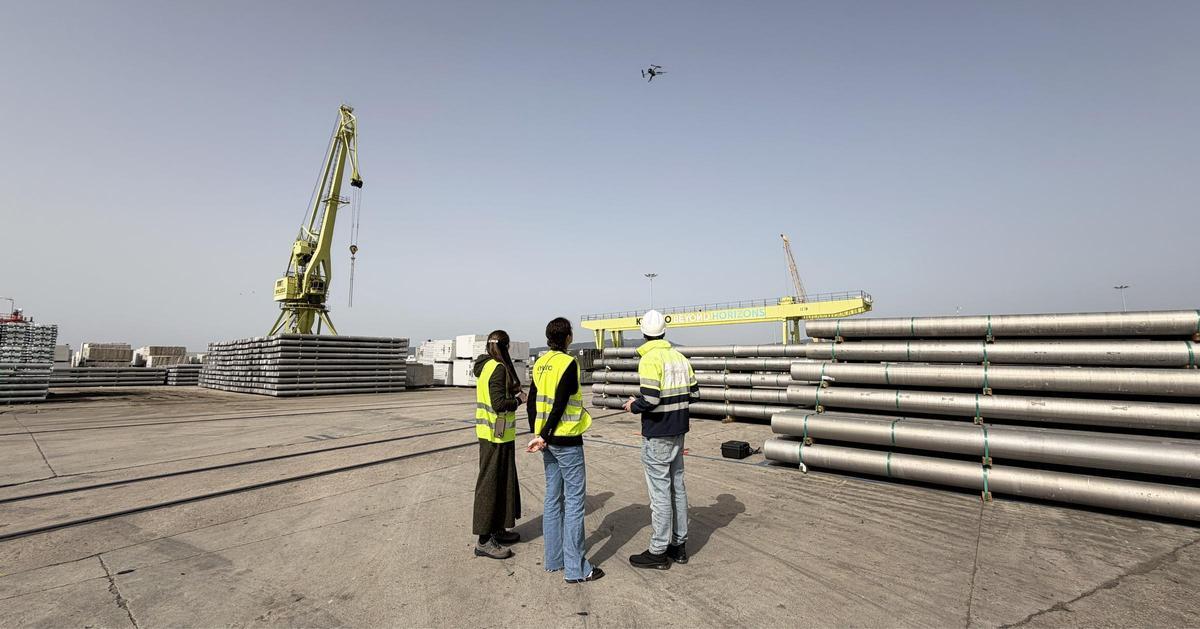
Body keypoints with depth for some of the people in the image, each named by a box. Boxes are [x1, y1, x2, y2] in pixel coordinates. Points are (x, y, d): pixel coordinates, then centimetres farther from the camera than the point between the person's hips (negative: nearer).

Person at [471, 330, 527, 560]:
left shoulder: (484, 366, 10)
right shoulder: (498, 369, -19)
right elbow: (499, 404, -24)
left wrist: (513, 393, 6)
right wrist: (518, 399, -8)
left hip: (488, 432, 10)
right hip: (497, 435, -10)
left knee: (501, 481, 18)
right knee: (491, 484, -2)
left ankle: (497, 530, 30)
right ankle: (484, 541, 8)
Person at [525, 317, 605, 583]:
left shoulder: (540, 363, 7)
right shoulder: (568, 363, -15)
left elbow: (531, 402, 8)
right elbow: (559, 405, -18)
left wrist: (537, 434, 9)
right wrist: (544, 437, -12)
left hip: (548, 442, 8)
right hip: (566, 441, -8)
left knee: (553, 498, 15)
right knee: (574, 501, 1)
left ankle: (554, 559, 26)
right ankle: (576, 568, 8)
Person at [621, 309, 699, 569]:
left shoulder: (650, 359, -16)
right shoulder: (679, 356, 6)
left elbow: (649, 399, -25)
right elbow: (693, 393, 9)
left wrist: (633, 405, -6)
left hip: (657, 435, -8)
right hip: (678, 431, 8)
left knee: (660, 492, 1)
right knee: (677, 487, 16)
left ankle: (658, 552, 12)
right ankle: (679, 545, 28)